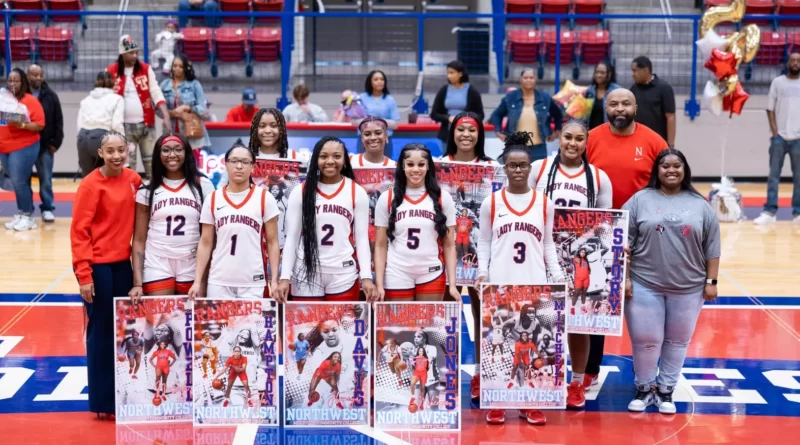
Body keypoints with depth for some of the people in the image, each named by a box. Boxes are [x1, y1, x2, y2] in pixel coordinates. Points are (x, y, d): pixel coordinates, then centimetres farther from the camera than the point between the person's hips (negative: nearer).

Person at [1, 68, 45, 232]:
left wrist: (22, 125, -22)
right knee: (17, 182, 11)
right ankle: (20, 214, 19)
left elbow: (40, 125, -10)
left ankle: (28, 216, 5)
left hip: (24, 147, -5)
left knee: (19, 182, -7)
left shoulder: (31, 100, -6)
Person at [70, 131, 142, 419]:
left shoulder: (134, 180, 4)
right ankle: (102, 401, 11)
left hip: (123, 264, 5)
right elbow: (79, 231, -13)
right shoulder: (91, 185, -12)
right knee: (101, 330, 2)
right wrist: (84, 274, -17)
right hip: (97, 266, -5)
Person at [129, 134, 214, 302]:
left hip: (193, 270, 0)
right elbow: (139, 240, 5)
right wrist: (137, 283, -5)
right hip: (157, 269, 0)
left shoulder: (203, 186, 5)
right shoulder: (147, 190, 6)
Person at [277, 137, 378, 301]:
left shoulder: (357, 193, 2)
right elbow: (291, 238, 3)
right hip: (306, 275, 0)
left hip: (344, 276, 0)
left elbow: (362, 238, 2)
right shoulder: (300, 192, 1)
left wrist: (366, 276, -7)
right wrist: (285, 277, -5)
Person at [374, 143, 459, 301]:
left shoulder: (443, 198, 3)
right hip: (396, 279, 0)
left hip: (432, 276, 0)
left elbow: (449, 245, 3)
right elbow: (380, 246, 2)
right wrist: (379, 285, -5)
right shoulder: (387, 198, 2)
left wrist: (452, 285, -4)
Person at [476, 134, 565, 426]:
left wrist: (559, 277, 3)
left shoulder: (545, 203, 7)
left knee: (533, 342, 2)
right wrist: (482, 273, -7)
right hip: (499, 283, -1)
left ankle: (530, 404, 11)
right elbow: (484, 243, 5)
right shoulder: (491, 203, 3)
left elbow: (548, 245, 10)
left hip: (535, 284, 1)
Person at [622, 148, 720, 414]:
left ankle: (666, 390, 23)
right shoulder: (639, 201, -1)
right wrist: (624, 277, -7)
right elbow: (624, 243, -2)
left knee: (678, 341, 10)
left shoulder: (700, 205, 4)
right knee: (645, 340, 1)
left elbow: (712, 248, 5)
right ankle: (644, 388, 21)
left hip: (688, 288, 2)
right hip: (644, 285, -2)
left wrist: (711, 281, 1)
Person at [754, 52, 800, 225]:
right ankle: (769, 212, 0)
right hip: (780, 137, 0)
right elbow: (770, 109, 5)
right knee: (774, 175, -1)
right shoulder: (777, 82, 5)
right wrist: (774, 131, -5)